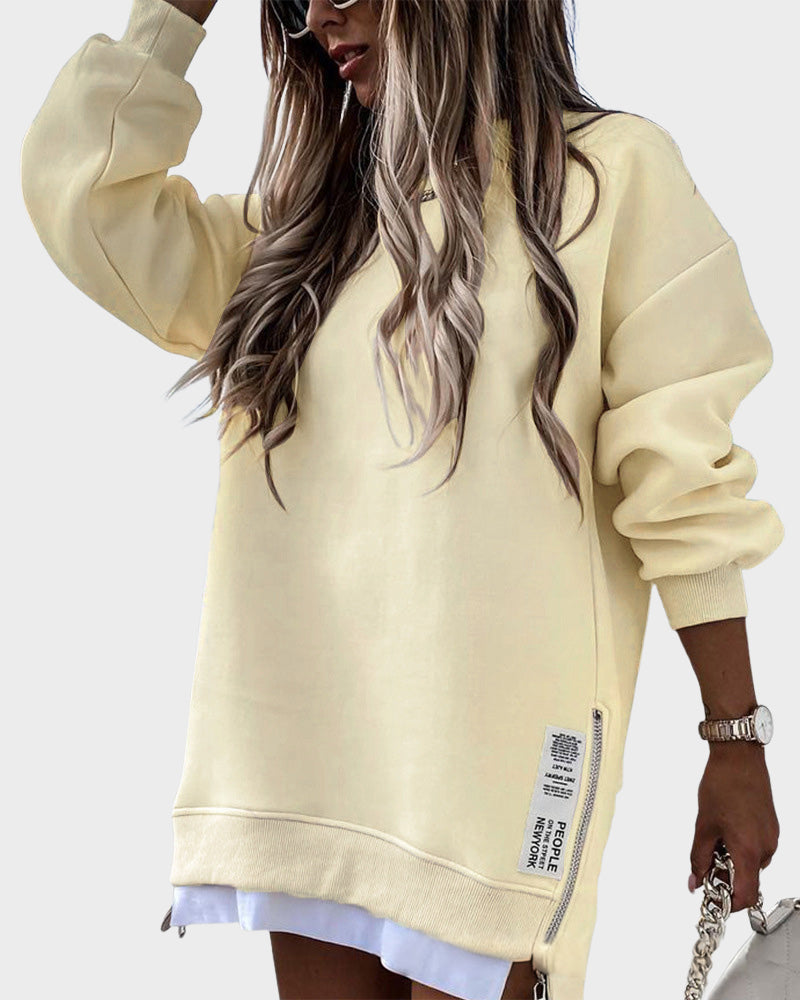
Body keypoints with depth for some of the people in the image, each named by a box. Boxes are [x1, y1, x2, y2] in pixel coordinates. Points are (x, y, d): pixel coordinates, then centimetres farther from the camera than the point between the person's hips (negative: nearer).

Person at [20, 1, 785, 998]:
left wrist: (737, 741, -3)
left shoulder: (612, 173, 0)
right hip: (305, 745, 5)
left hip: (492, 755, -5)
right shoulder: (303, 220, 16)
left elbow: (685, 487, -3)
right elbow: (80, 191, 9)